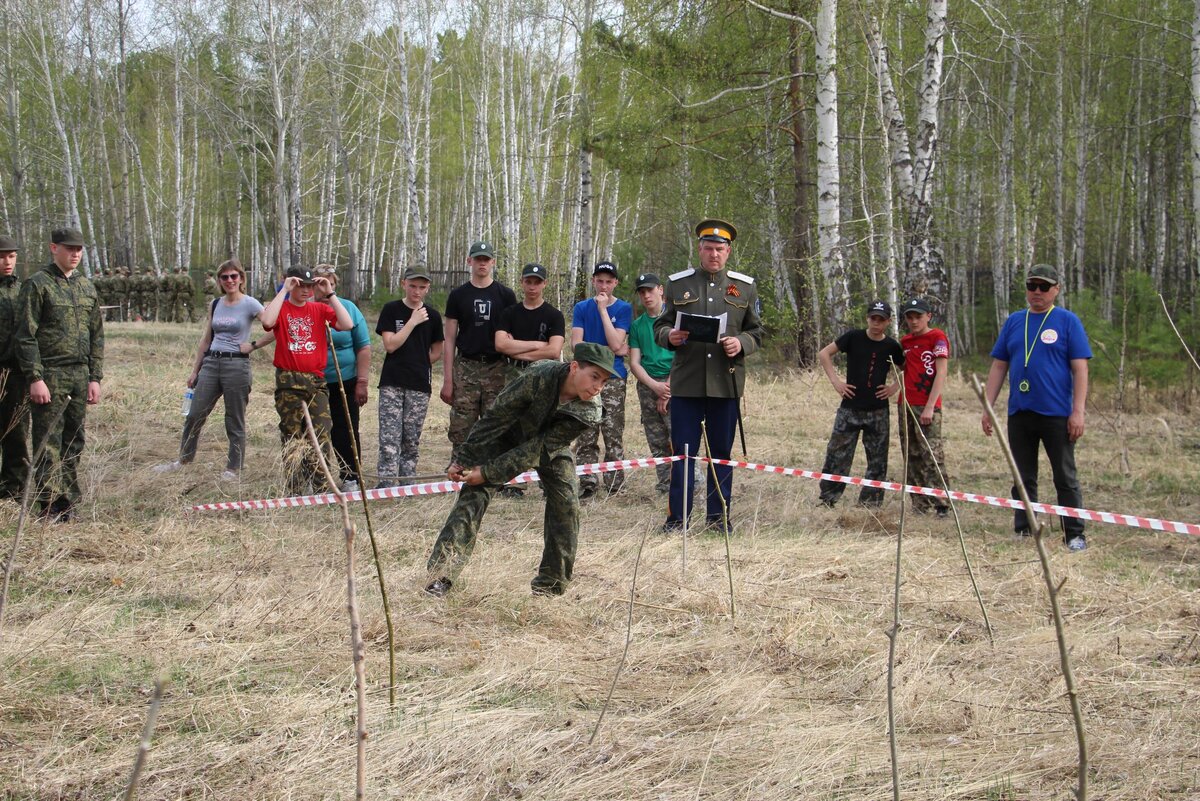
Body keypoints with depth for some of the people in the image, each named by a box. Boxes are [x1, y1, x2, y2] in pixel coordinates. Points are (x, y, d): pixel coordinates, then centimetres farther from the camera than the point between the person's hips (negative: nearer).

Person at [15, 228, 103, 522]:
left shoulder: (87, 287, 14)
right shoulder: (37, 284, -4)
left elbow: (97, 335, 17)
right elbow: (26, 335, -8)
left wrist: (95, 377, 10)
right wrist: (35, 378, -14)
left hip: (80, 376, 6)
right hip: (50, 376, -6)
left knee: (74, 442, 8)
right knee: (49, 443, -4)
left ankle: (70, 502, 14)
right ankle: (52, 506, 0)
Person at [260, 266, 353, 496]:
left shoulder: (319, 309, 9)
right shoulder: (281, 308, 3)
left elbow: (347, 324, -7)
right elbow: (267, 321, -22)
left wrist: (330, 293, -7)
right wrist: (284, 290, -15)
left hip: (316, 381, 1)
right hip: (288, 382, -1)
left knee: (320, 437, -8)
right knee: (292, 439, 4)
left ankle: (318, 487, -3)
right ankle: (295, 491, 11)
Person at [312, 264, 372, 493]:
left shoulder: (348, 309, -1)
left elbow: (363, 348, -1)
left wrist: (362, 382, -6)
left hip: (344, 383, -1)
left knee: (346, 433, 2)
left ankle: (351, 479, 10)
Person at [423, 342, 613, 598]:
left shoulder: (589, 411, -30)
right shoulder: (538, 377, -36)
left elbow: (540, 448, -30)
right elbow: (495, 417, -27)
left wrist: (488, 473, -32)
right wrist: (464, 460, -24)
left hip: (551, 445, 2)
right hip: (510, 433, -2)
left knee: (565, 505, -8)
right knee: (474, 494, -15)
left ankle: (550, 585, 9)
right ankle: (441, 575, -22)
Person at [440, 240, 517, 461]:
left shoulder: (505, 295, 7)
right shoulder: (458, 295, 8)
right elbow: (449, 339, 7)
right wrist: (447, 380, 0)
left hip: (496, 369, 0)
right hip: (465, 368, 0)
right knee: (461, 432, -4)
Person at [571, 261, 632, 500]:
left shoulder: (623, 309, 5)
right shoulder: (582, 308, 11)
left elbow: (615, 343, -9)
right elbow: (576, 344, 0)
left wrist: (603, 309, -8)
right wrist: (609, 351, -6)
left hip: (613, 379, -2)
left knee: (613, 434, -4)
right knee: (586, 435, -1)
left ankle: (614, 486, 0)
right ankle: (588, 484, 2)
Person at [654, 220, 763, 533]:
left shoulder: (745, 287, 10)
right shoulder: (677, 284, 8)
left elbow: (756, 332, 12)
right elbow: (660, 325, 11)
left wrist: (741, 344, -9)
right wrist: (669, 336, -12)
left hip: (726, 382, 1)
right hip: (686, 381, -1)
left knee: (721, 452, 6)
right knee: (682, 451, 0)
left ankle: (719, 515, 15)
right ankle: (677, 516, 6)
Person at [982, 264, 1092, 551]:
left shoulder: (1067, 321, -1)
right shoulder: (1014, 322, 11)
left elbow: (1080, 369, -5)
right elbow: (998, 366, 13)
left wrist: (1078, 411, -13)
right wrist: (988, 408, 7)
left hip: (1057, 414, -4)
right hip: (1019, 414, 4)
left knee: (1066, 478, 1)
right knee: (1023, 478, 10)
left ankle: (1075, 535, 7)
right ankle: (1023, 533, 17)